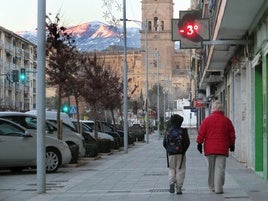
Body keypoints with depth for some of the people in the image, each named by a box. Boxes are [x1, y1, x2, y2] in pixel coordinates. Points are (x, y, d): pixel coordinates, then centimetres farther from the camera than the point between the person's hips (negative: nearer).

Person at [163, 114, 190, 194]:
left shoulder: (168, 131, -1)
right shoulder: (183, 131, -5)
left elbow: (164, 143, 0)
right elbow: (187, 142, -6)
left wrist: (168, 150, 12)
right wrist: (183, 150, 6)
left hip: (171, 154, 1)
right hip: (181, 154, -1)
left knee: (171, 169, 14)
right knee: (180, 170, 6)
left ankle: (171, 183, -8)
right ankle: (178, 188, 3)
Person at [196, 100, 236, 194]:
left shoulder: (207, 120, 1)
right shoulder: (226, 120, 2)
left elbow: (201, 133, 2)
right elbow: (232, 134, 9)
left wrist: (199, 143, 11)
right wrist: (232, 144, 20)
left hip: (209, 148, 2)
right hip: (222, 148, -1)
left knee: (211, 168, 14)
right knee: (220, 168, -4)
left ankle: (212, 186, 22)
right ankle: (218, 188, -10)